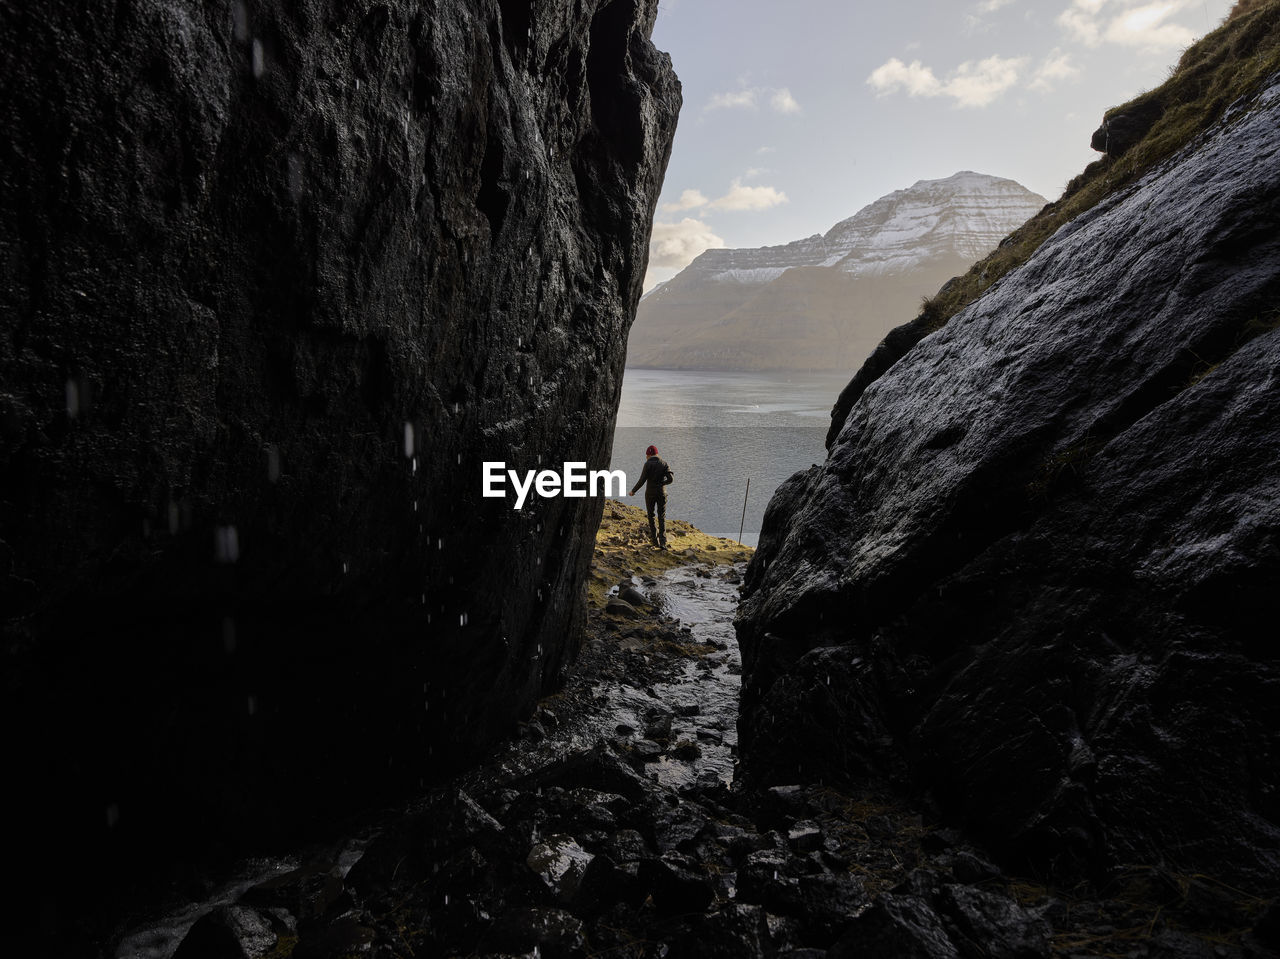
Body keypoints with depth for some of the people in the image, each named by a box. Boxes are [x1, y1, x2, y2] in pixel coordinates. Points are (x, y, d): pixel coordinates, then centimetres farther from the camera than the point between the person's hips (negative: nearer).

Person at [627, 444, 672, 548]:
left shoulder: (648, 464, -9)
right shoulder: (664, 464, 2)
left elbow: (642, 480, -12)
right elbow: (670, 479, -5)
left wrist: (633, 491, 0)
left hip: (650, 493, -2)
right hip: (662, 493, 2)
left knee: (651, 516, 15)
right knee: (662, 518, 4)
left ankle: (654, 539, 18)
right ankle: (663, 542, -7)